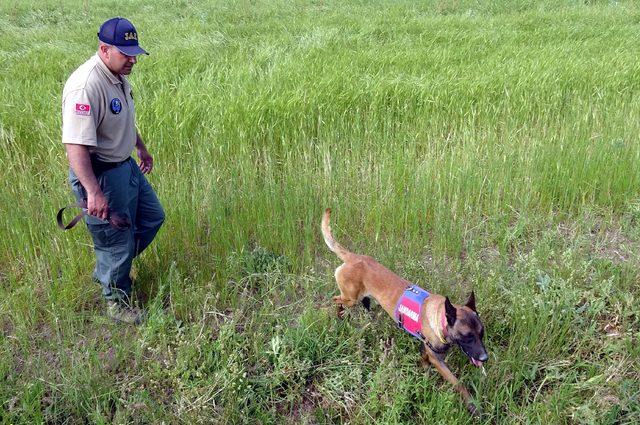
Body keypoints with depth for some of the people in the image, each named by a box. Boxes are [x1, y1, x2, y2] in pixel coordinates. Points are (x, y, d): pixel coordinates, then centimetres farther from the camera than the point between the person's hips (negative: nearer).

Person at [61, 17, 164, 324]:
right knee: (116, 240, 4)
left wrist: (141, 147, 33)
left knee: (153, 218, 21)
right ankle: (116, 301, 28)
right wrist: (93, 192, -40)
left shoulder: (118, 75, 4)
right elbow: (75, 145, -34)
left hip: (125, 166, 10)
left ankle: (108, 270, 38)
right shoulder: (86, 86, -28)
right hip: (100, 175, -10)